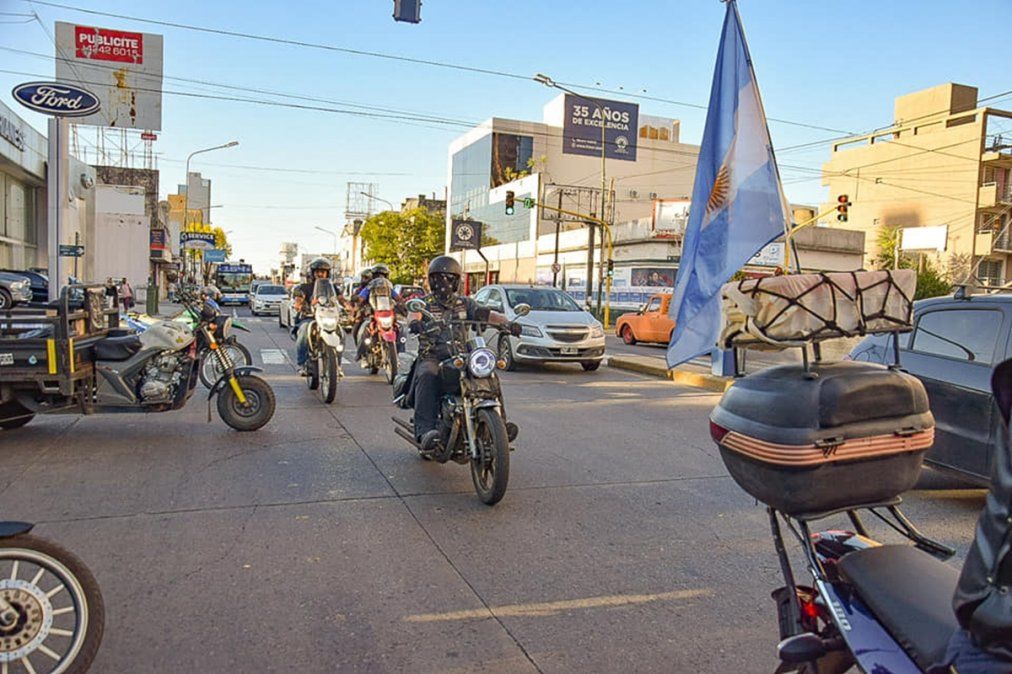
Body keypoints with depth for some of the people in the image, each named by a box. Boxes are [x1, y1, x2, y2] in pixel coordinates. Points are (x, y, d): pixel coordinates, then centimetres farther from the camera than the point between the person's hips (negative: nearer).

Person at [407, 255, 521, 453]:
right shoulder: (424, 302, 11)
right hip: (431, 358, -3)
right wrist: (414, 322, -39)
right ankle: (425, 430, -44)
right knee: (427, 378, -35)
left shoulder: (464, 303, 20)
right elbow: (414, 312, -13)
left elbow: (485, 314, 5)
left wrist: (507, 322, -16)